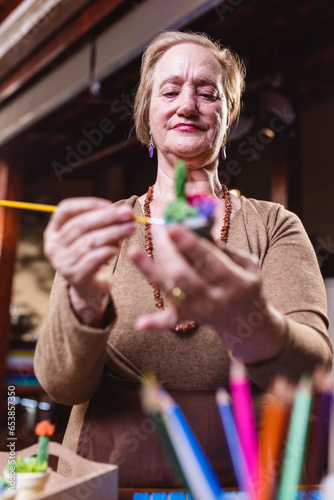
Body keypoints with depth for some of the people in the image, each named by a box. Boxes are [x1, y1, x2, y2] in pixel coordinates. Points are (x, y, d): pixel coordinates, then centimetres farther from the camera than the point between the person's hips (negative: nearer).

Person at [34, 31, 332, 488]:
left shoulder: (275, 226, -1)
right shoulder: (106, 229, 1)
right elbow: (61, 385, -7)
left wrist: (252, 325, -33)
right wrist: (84, 302, -26)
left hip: (238, 479, -1)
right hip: (101, 480, 2)